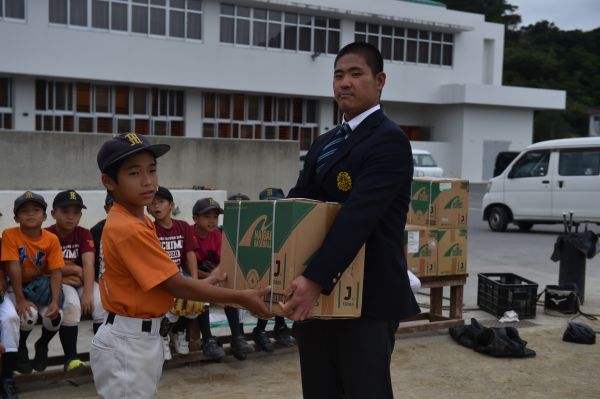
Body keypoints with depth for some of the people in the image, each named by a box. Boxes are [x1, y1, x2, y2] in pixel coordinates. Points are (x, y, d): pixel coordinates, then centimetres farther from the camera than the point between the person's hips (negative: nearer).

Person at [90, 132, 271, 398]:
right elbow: (177, 286, -22)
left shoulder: (139, 222, 8)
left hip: (145, 337, 10)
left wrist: (202, 284, 5)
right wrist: (241, 298, -17)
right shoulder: (129, 229, -24)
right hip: (127, 342, -10)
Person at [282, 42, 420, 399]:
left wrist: (316, 279, -31)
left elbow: (358, 217, -23)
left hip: (367, 297, -8)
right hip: (315, 292, 8)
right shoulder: (324, 144, 15)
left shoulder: (389, 140, -11)